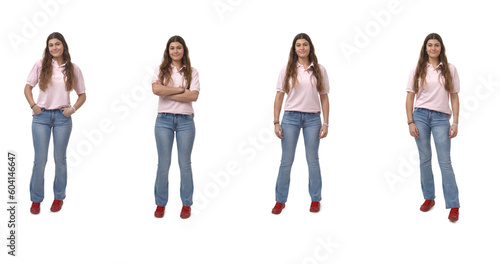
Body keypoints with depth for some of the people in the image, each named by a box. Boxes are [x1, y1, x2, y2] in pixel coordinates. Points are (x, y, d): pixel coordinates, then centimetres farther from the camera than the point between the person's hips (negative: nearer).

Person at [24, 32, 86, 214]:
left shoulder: (73, 69, 3)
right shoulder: (41, 65, 2)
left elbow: (82, 95, 9)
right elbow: (28, 87, 9)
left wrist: (73, 109, -6)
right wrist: (33, 105, -5)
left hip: (62, 117, 0)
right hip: (41, 117, 0)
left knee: (60, 159, 8)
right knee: (40, 159, 1)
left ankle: (59, 197, 22)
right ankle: (36, 199, 14)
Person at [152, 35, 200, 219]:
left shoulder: (191, 72, 6)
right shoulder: (161, 70, 6)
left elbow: (194, 96, -8)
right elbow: (156, 89, -13)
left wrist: (167, 93, -11)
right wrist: (181, 89, -11)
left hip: (185, 121, 0)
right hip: (164, 120, 0)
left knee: (185, 164, 5)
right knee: (163, 164, 4)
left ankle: (186, 204, 16)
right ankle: (160, 204, 15)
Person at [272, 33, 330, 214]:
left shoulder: (319, 70, 5)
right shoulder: (287, 70, 3)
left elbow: (324, 98, 6)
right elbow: (279, 97, 4)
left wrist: (325, 123, 0)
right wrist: (276, 123, -2)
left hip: (312, 118, 0)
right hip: (290, 117, 0)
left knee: (312, 160, 6)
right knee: (286, 160, 3)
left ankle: (315, 200, 18)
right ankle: (280, 200, 12)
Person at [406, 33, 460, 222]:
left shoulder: (449, 70, 5)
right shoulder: (417, 71, 6)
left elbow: (454, 97, 5)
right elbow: (410, 97, 6)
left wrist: (455, 123, -2)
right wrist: (410, 122, -2)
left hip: (441, 118, -1)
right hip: (420, 115, 1)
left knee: (445, 162, -3)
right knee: (425, 160, 7)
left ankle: (453, 205, 0)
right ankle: (429, 198, 20)